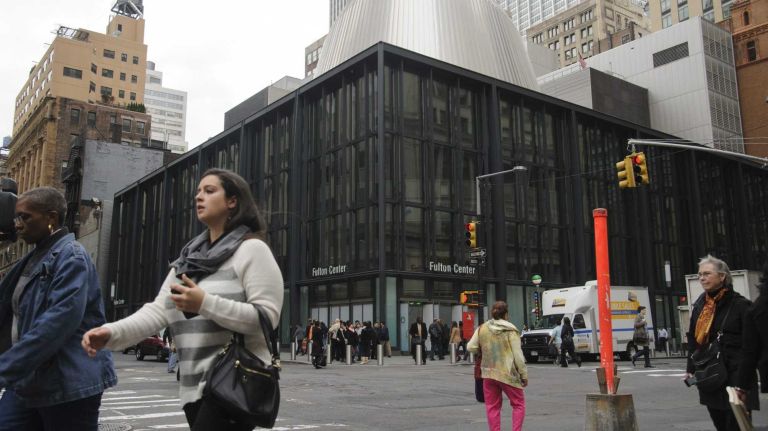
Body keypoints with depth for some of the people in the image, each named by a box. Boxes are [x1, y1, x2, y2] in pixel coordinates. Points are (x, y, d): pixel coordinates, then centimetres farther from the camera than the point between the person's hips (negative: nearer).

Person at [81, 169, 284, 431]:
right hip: (195, 388, 7)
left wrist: (204, 304, -23)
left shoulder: (251, 249, -7)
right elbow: (158, 310, 6)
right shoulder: (189, 257, 15)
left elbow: (267, 317, -16)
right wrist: (111, 333, -10)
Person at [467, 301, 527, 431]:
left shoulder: (482, 328, 2)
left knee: (492, 407, 11)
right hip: (507, 374, -3)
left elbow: (470, 347, 4)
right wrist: (524, 375, -1)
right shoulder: (511, 330, -7)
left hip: (488, 373, 3)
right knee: (518, 404, 12)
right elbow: (518, 355, -8)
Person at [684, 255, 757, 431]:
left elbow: (752, 341, -9)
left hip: (735, 374, -6)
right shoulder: (699, 305, 10)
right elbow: (693, 339, 15)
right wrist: (691, 368, 12)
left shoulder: (739, 304, -8)